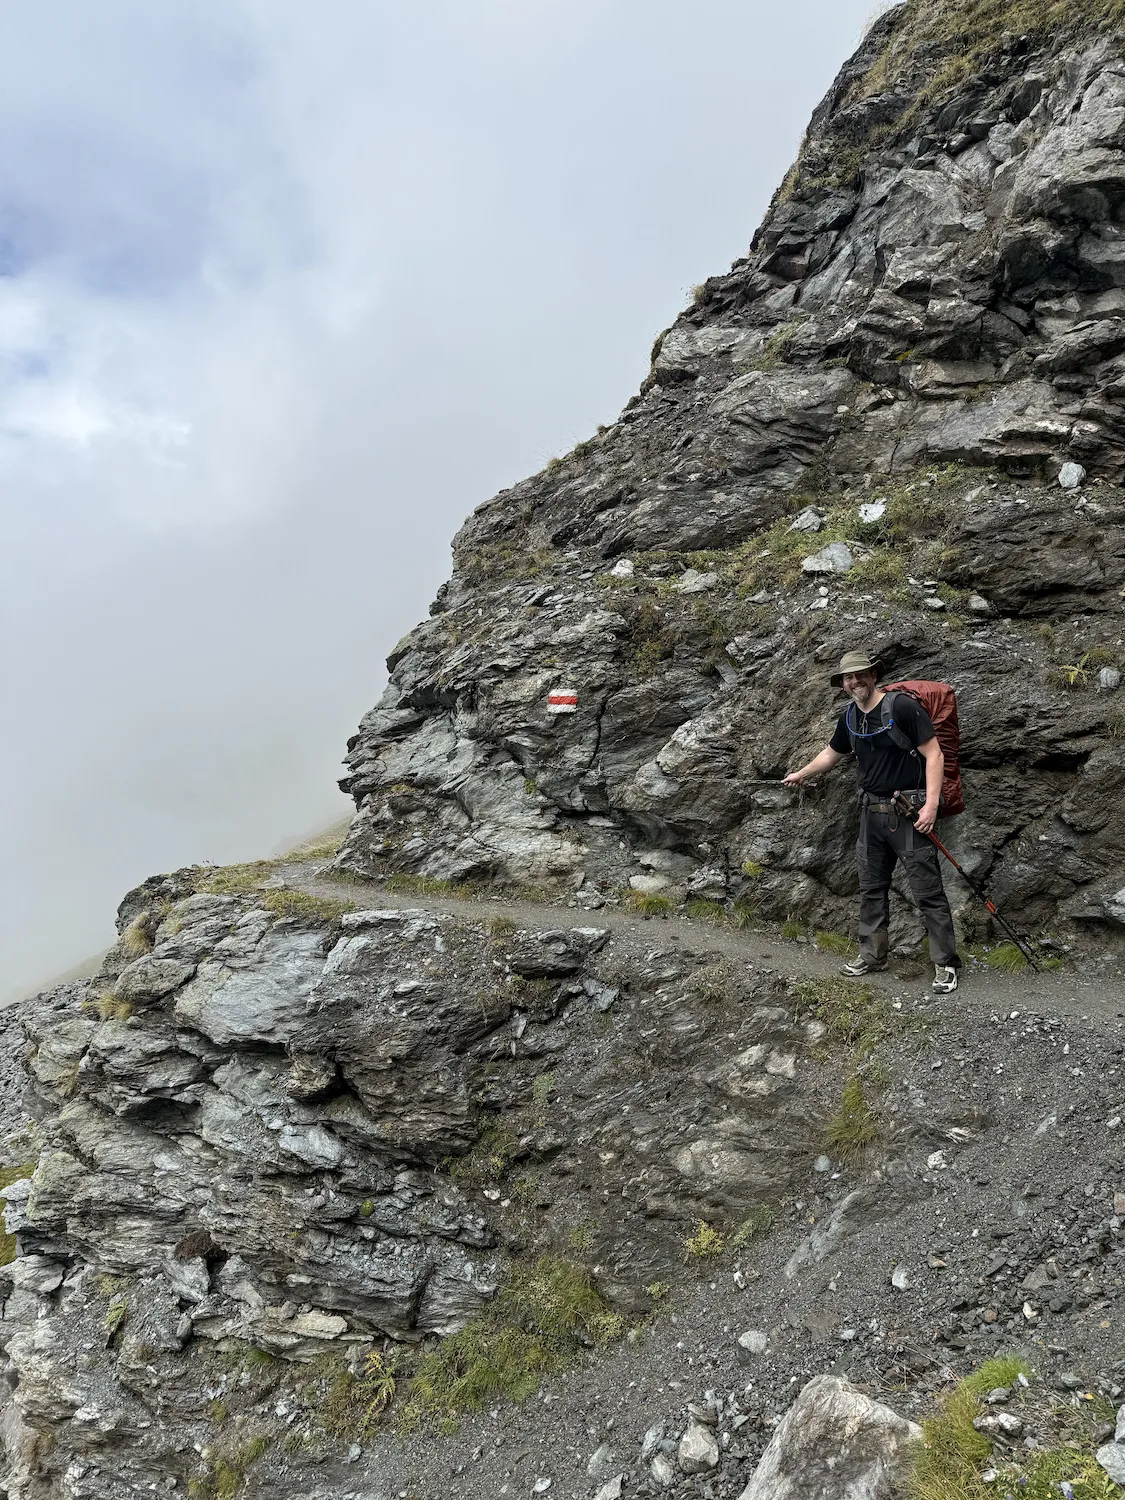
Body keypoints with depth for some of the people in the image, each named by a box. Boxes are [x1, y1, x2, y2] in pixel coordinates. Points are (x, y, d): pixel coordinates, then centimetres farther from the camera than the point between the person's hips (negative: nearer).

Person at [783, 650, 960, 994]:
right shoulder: (850, 716, 8)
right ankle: (872, 955, 27)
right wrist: (802, 774, 34)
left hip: (908, 811, -7)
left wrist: (932, 803, -21)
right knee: (871, 887, 14)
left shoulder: (902, 706, -13)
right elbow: (832, 752, 27)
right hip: (871, 811, 7)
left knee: (928, 889, -4)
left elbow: (934, 754, -14)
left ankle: (946, 963, 7)